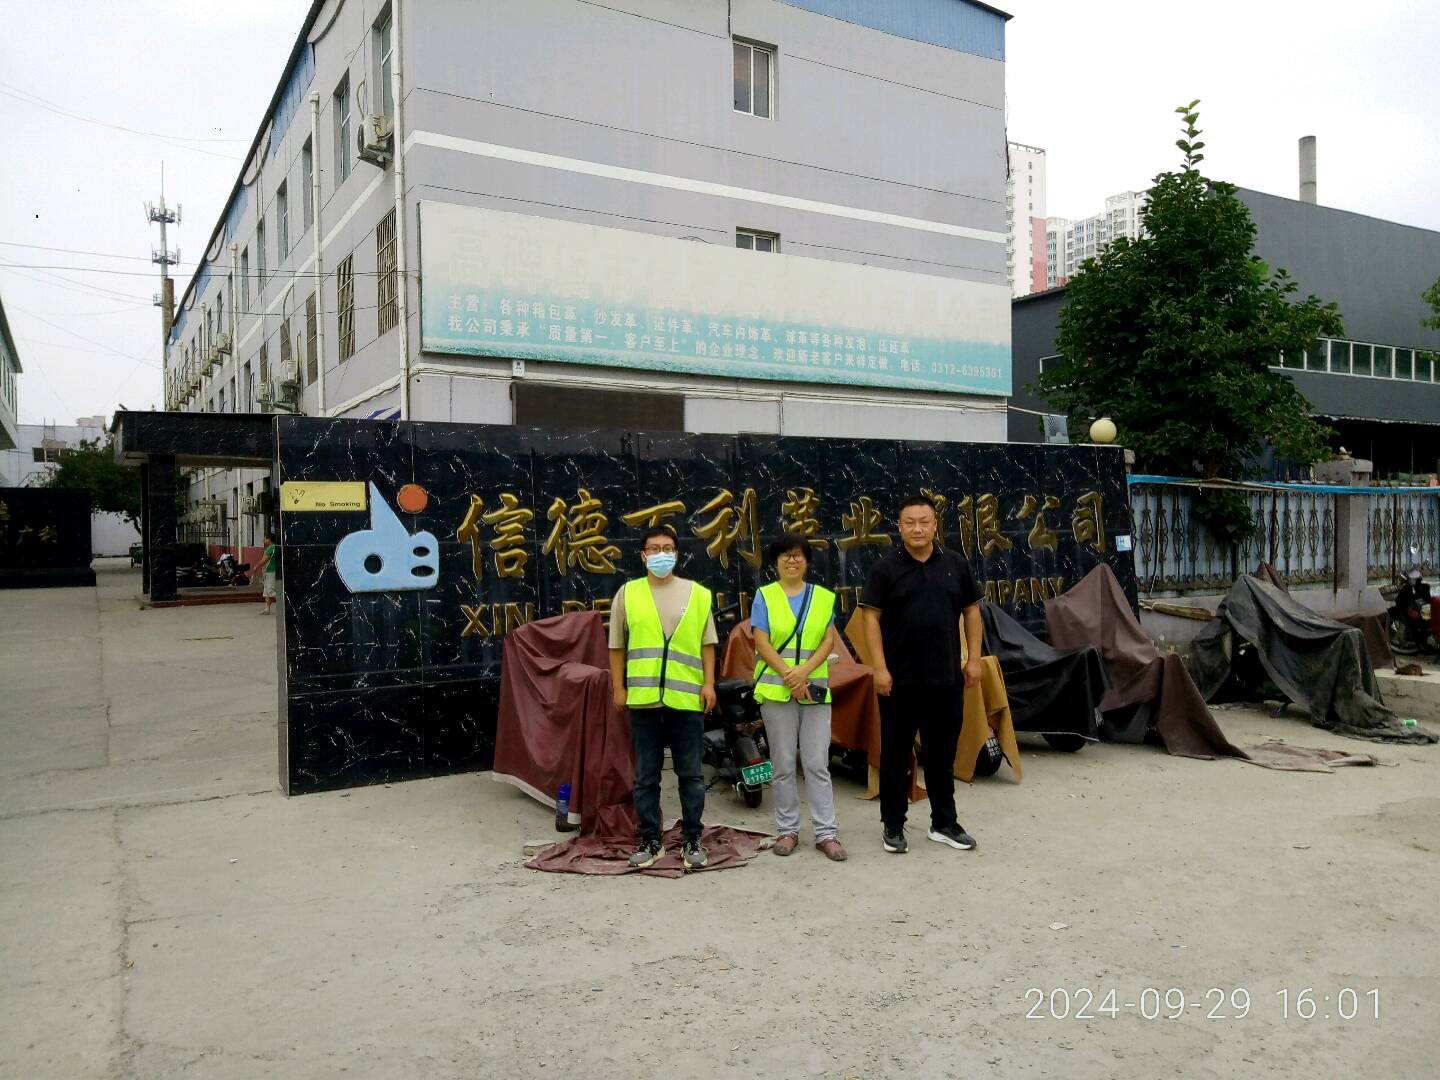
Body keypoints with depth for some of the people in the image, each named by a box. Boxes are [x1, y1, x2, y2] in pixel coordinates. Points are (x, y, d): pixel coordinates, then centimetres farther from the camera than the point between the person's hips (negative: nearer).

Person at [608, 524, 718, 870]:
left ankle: (691, 840, 18)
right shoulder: (627, 594, 6)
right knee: (646, 776, 9)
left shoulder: (698, 594, 7)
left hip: (687, 698, 0)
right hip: (643, 698, 0)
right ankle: (650, 840, 20)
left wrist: (709, 684, -1)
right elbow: (617, 646, 9)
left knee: (691, 774, 6)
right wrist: (618, 688, 4)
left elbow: (707, 644, 8)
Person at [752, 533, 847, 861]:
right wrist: (789, 677, -14)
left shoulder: (824, 597, 9)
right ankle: (787, 830, 14)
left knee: (817, 765, 1)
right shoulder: (764, 597, 4)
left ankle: (826, 833, 5)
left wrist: (804, 671, -14)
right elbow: (762, 644, -4)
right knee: (783, 766, 5)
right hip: (776, 690, -1)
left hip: (815, 690, 1)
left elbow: (829, 641, 1)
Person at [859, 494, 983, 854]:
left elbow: (971, 611, 10)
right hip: (900, 679, -3)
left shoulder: (956, 564, 5)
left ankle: (944, 823, 25)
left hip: (947, 677, 3)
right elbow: (871, 618, -6)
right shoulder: (885, 568, -4)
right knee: (896, 754, 6)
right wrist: (879, 667, -13)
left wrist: (974, 658, 4)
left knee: (942, 753, 13)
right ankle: (893, 826, 17)